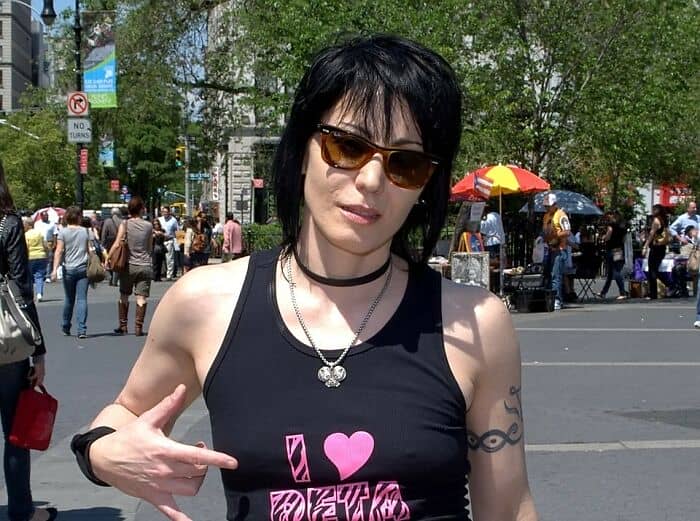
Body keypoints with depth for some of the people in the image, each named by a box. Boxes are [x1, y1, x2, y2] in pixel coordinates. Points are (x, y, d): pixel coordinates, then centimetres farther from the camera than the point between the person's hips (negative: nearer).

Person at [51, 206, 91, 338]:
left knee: (69, 299, 13)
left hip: (69, 269, 0)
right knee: (82, 299, -3)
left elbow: (59, 251, -9)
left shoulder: (63, 231, -2)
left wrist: (55, 269, -12)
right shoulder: (84, 231, 5)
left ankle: (66, 328, 25)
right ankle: (82, 330, -12)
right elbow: (89, 250, 8)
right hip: (83, 268, 0)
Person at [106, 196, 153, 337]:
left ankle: (123, 326, 17)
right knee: (142, 298, 1)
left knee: (124, 296, 13)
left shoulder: (125, 224, -5)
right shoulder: (148, 226, 0)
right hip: (145, 265, 0)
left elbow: (117, 244, -10)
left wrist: (107, 258, -2)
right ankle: (138, 327, -2)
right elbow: (150, 248, 9)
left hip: (129, 265, 0)